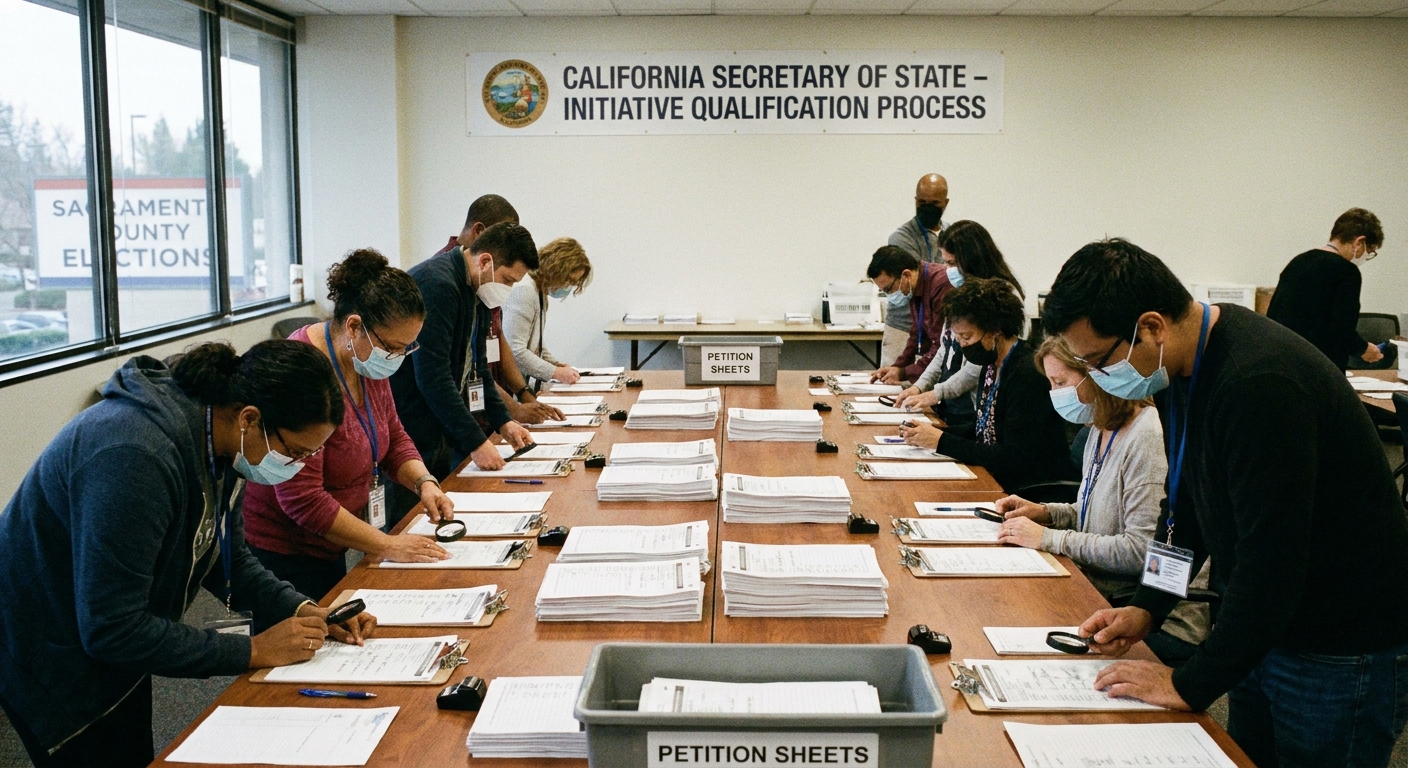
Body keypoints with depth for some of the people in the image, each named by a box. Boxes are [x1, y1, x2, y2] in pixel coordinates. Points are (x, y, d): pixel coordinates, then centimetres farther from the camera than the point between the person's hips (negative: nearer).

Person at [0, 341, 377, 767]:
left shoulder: (214, 442, -10)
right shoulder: (137, 457, -37)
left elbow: (226, 556, 3)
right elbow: (111, 629, -33)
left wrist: (305, 611, -13)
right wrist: (252, 650, -29)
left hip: (115, 643, 8)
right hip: (48, 657, -8)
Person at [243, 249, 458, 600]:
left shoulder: (368, 360, 0)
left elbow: (392, 438, 13)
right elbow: (301, 499, -28)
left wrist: (424, 483, -7)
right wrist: (387, 546, -24)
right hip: (280, 555, -8)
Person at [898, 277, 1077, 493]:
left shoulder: (1027, 374, -20)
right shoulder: (992, 366, 6)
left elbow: (1013, 459, -22)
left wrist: (942, 441, -19)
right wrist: (935, 433, -2)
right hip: (999, 479, 8)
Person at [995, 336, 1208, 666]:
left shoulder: (1148, 440, -20)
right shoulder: (1101, 434, 11)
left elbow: (1142, 550, -25)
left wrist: (1049, 538, -20)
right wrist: (1045, 512, 6)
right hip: (1107, 598, 9)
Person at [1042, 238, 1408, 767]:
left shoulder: (1261, 383, -30)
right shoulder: (1181, 366, -1)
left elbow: (1271, 562, -30)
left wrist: (1189, 685, -22)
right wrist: (1147, 609, 5)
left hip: (1345, 658, -8)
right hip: (1259, 632, 8)